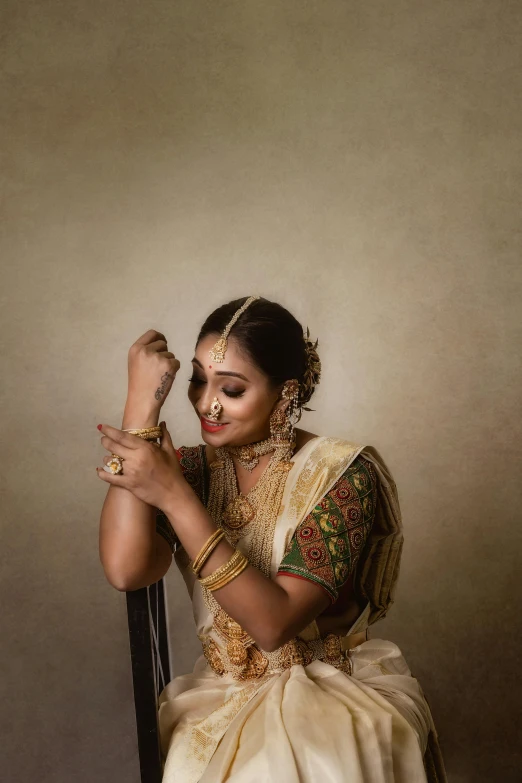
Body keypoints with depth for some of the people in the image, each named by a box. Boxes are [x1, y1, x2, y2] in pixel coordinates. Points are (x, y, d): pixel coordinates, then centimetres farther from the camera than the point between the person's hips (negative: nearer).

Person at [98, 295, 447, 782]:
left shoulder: (342, 474, -11)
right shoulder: (193, 466, 1)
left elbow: (273, 623, -21)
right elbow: (125, 571, -19)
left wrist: (174, 496, -26)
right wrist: (141, 403, -18)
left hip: (331, 692, -3)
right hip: (221, 697, 3)